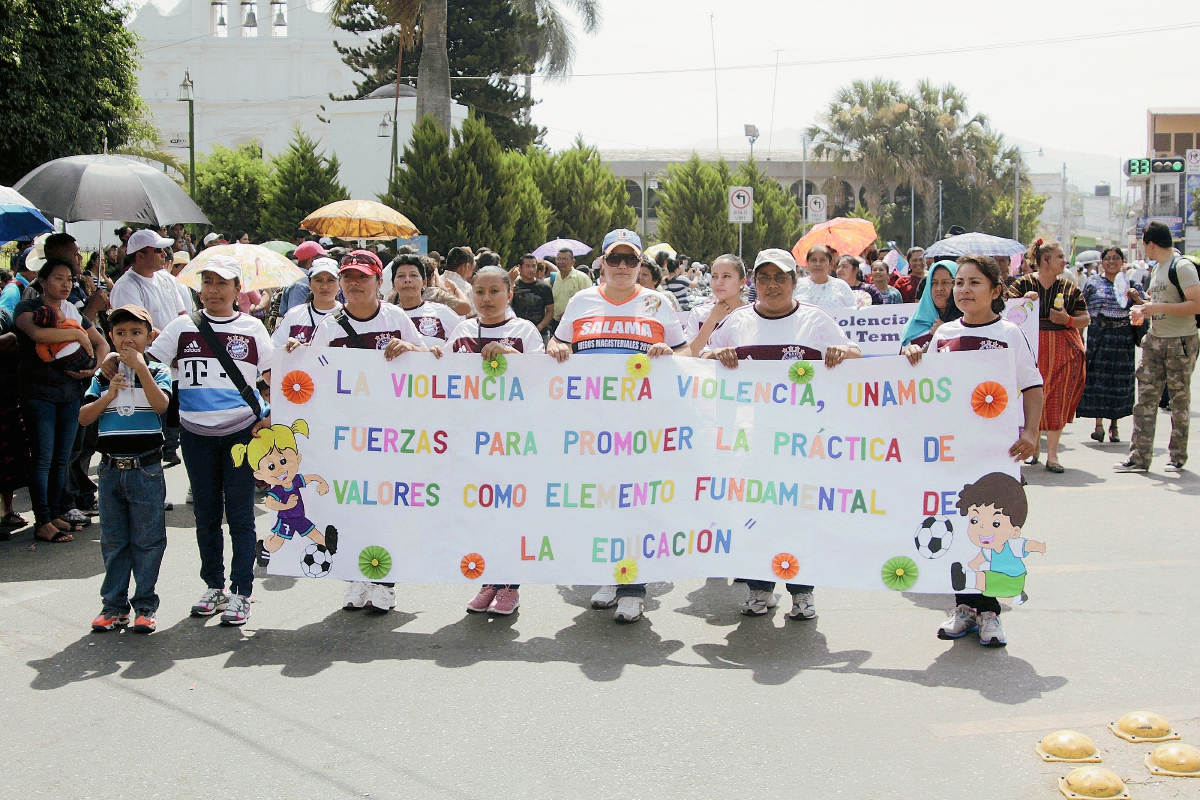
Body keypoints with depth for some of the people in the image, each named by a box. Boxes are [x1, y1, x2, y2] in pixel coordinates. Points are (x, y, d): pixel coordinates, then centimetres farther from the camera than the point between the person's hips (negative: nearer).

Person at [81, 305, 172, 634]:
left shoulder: (157, 372, 0)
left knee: (147, 540, 2)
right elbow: (84, 418, 2)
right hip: (111, 468, 3)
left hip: (146, 468, -3)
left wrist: (140, 367, -21)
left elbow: (161, 404, -19)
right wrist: (109, 395, -11)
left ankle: (145, 605, 12)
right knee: (113, 540, 10)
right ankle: (114, 605, 18)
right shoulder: (103, 376, 8)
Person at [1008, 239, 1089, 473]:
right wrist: (1024, 300, -21)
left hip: (1063, 350, 1)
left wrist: (1068, 320, -10)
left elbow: (1085, 319, 9)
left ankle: (1052, 453, -1)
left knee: (1058, 398, -3)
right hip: (1032, 347, -1)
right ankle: (1034, 444, 20)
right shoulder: (1023, 284, 3)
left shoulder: (1070, 288, 9)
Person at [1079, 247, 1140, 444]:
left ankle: (1114, 424, 13)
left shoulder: (1130, 283, 10)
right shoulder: (1093, 282, 7)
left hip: (1123, 339, 1)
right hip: (1097, 337, -1)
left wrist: (1136, 297, -12)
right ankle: (1099, 424, -1)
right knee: (1097, 379, -5)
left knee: (1120, 380, 3)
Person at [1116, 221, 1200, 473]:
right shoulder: (1156, 268, 15)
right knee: (1145, 398, 1)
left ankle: (1177, 457, 14)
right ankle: (1139, 457, 0)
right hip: (1154, 339, 8)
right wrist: (1144, 311, 14)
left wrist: (1159, 308, -22)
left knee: (1180, 400, 3)